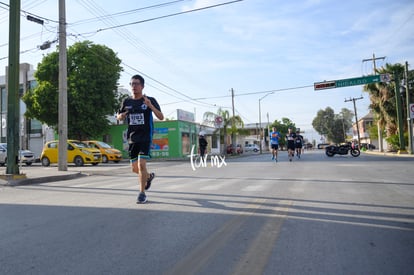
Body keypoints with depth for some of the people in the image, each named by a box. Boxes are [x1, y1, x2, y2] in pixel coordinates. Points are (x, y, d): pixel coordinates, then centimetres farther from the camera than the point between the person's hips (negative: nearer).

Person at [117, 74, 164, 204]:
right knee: (134, 168, 10)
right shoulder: (126, 102, 7)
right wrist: (122, 115, -5)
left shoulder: (150, 100, -4)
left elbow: (161, 117, -10)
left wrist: (150, 106, -25)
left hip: (145, 138, -5)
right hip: (132, 138, 5)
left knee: (141, 164, -15)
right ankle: (149, 176, 41)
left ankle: (142, 193, -1)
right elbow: (118, 117, 20)